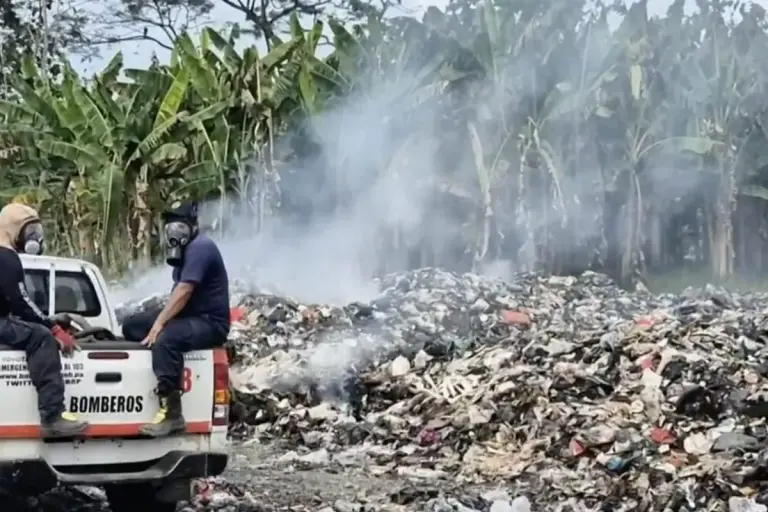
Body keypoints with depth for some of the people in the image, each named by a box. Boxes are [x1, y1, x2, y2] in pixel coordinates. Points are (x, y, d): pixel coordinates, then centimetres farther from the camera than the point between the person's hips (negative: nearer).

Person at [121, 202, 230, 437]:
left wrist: (159, 323, -26)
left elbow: (184, 292, -24)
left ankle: (172, 415, -38)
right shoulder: (186, 249, 17)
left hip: (210, 322, -11)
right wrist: (159, 320, 1)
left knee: (165, 339, -37)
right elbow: (180, 292, 14)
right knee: (131, 326, 6)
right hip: (189, 315, 11)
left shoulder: (200, 247, -16)